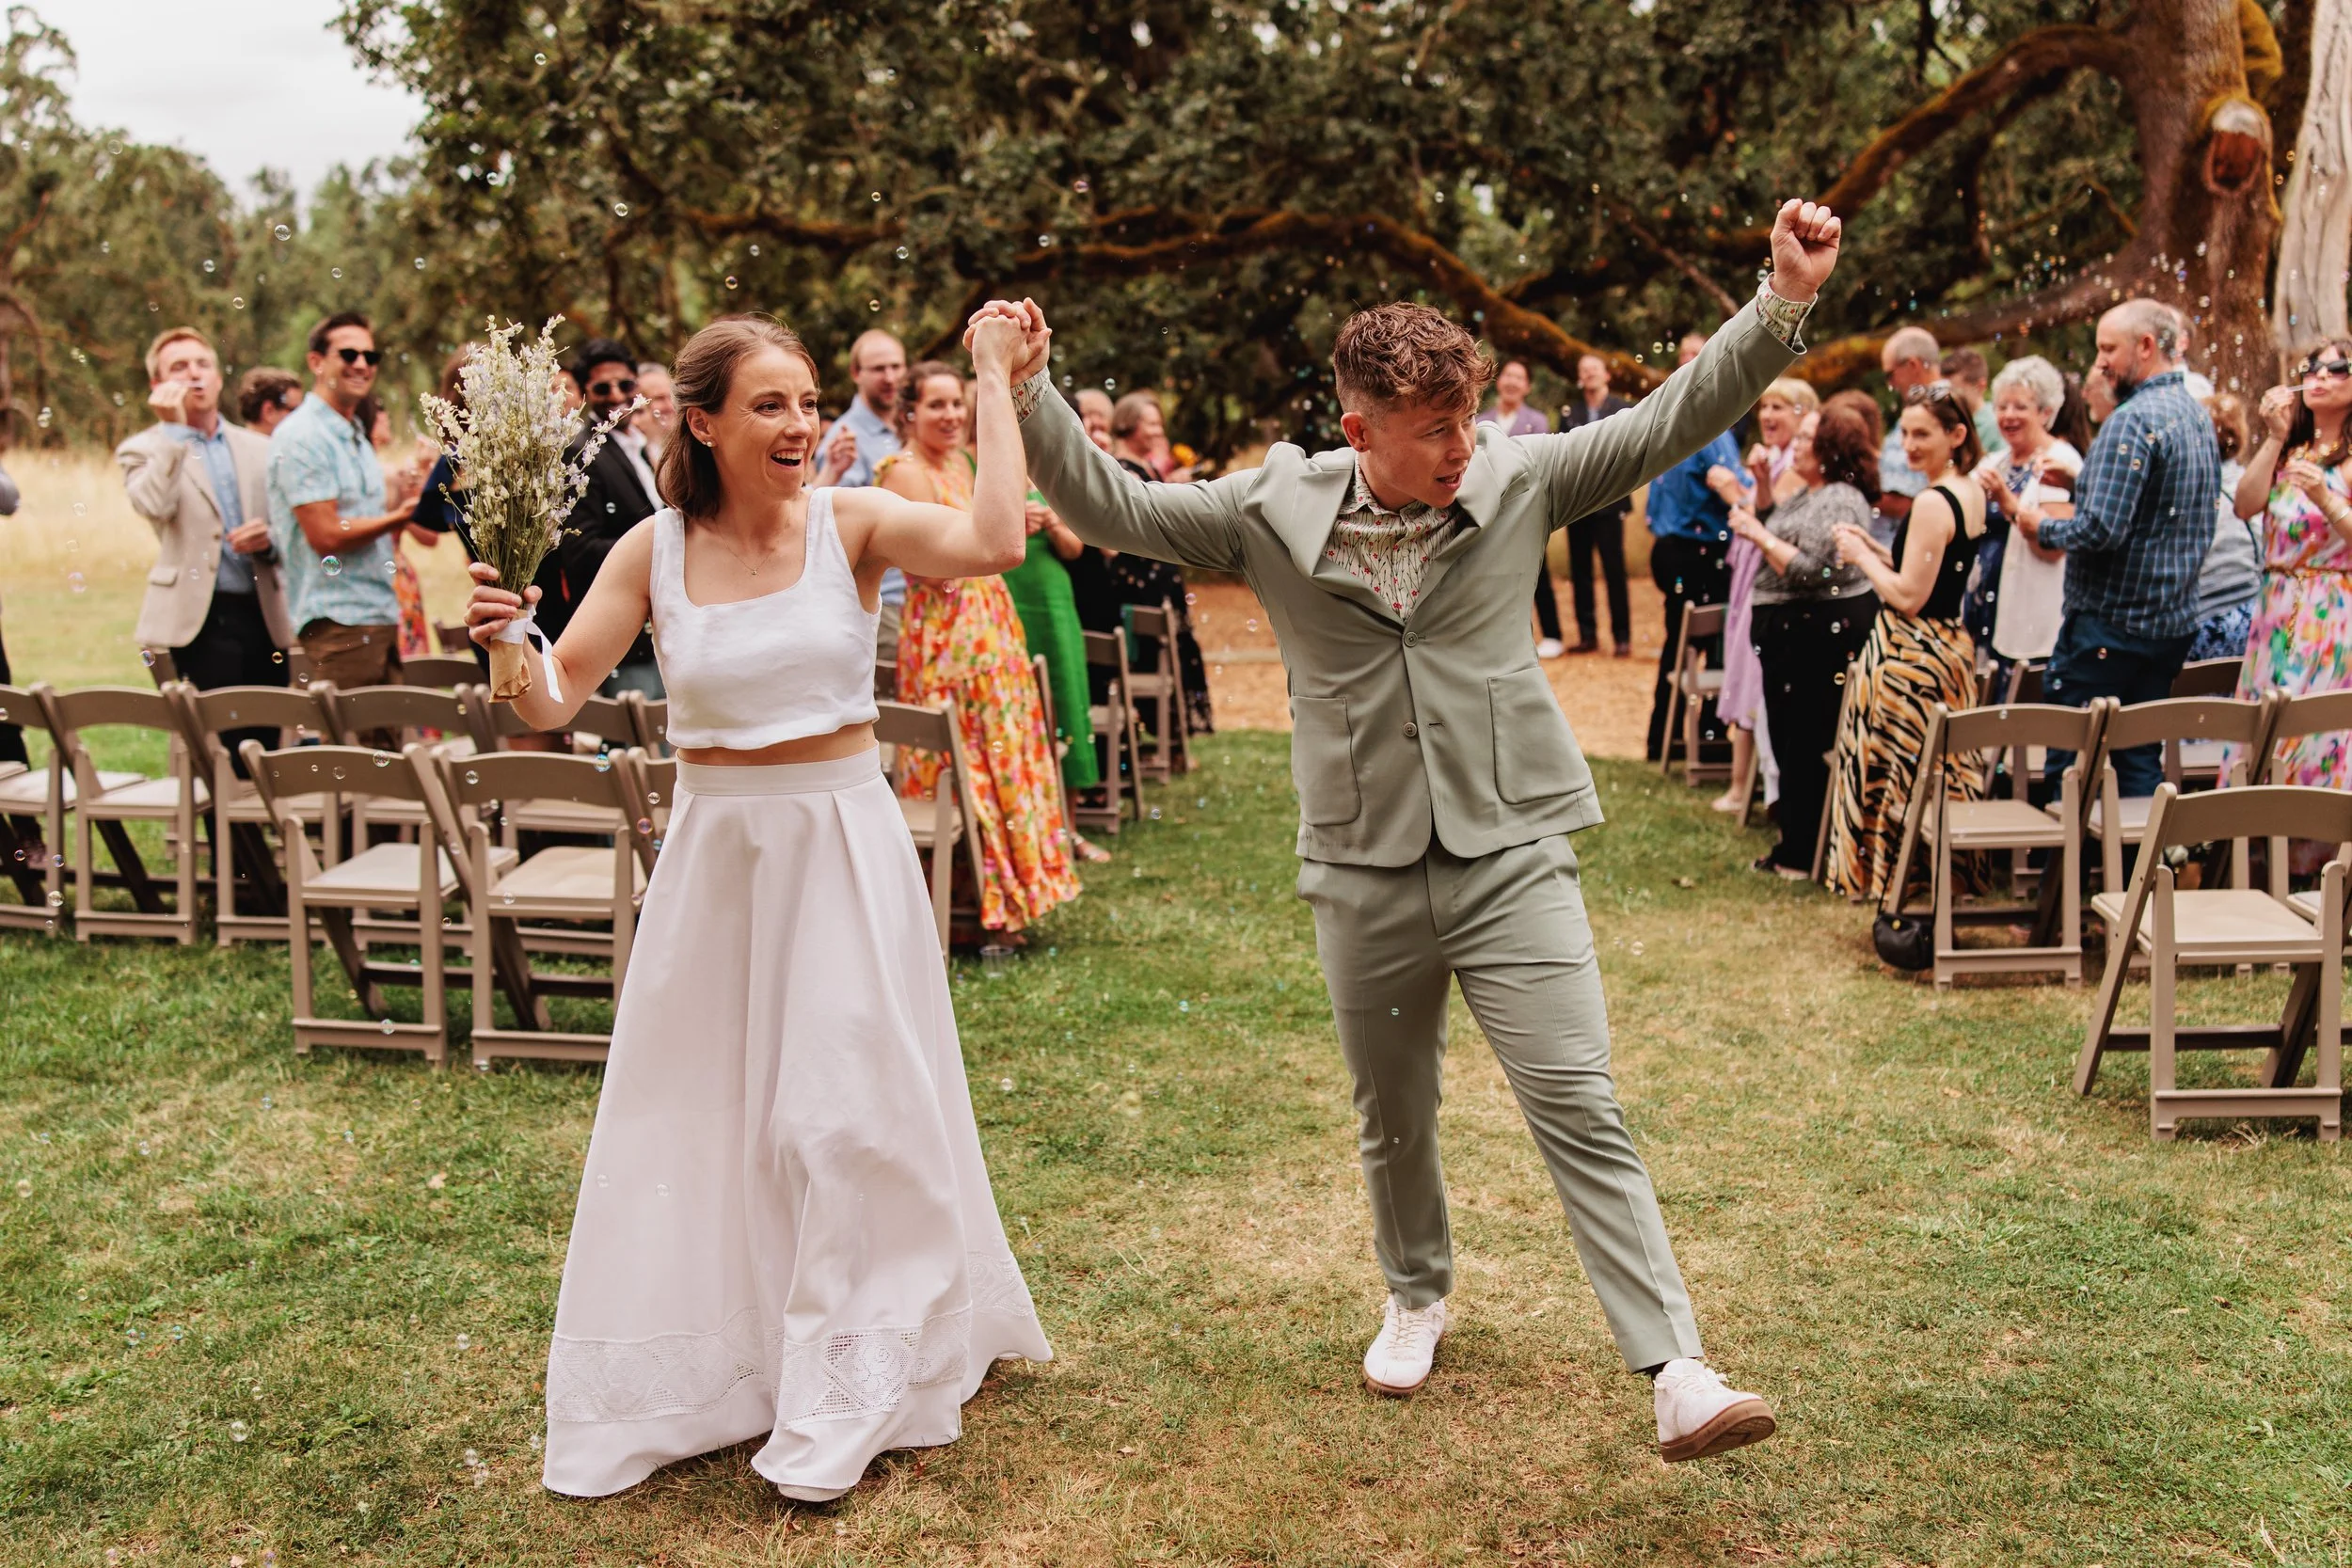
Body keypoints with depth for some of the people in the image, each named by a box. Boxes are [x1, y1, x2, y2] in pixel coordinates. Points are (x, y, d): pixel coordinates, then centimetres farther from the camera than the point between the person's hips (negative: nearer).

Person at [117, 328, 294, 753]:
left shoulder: (259, 448, 17)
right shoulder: (144, 450, 6)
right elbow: (154, 506, -15)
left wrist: (269, 538, -5)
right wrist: (172, 429, -13)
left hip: (265, 614, 4)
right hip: (203, 618, -4)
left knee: (267, 743, 3)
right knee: (221, 751, -9)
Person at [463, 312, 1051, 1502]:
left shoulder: (851, 524, -7)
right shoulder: (654, 551, -3)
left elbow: (995, 541, -25)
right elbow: (551, 705, -5)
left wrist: (993, 376, -19)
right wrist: (508, 639, -26)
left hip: (845, 847, -2)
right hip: (713, 852, 2)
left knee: (839, 1118, 4)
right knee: (699, 1119, 11)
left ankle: (839, 1406, 21)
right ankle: (691, 1383, 30)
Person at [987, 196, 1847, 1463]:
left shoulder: (1515, 481, -3)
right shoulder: (1273, 511, -3)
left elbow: (1670, 421, -5)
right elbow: (1109, 506, -2)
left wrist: (1782, 302, -15)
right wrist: (1028, 393, -15)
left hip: (1510, 854, -1)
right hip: (1364, 874, 2)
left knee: (1581, 1111, -7)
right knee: (1393, 1119, 18)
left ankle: (1678, 1376, -5)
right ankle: (1417, 1295, 44)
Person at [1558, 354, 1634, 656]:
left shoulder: (1624, 409, 2)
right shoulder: (1569, 413, 12)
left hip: (1609, 501, -4)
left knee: (1614, 570, -4)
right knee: (1579, 572, 6)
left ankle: (1622, 637, 0)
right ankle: (1587, 636, 12)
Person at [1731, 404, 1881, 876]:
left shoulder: (1840, 502, -17)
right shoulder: (1807, 493, 14)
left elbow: (1810, 571, -25)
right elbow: (1773, 527, 26)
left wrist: (1758, 534, -17)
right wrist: (1764, 485, 12)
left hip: (1822, 634, -11)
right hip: (1791, 630, 11)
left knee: (1806, 746, -4)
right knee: (1789, 738, 15)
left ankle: (1802, 857, 4)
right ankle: (1794, 847, 24)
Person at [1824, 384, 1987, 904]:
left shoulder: (1932, 502, -19)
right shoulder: (1972, 494, 10)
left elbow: (1908, 597, -21)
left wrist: (1863, 556, -9)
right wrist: (1874, 548, 11)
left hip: (1910, 658, -10)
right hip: (1952, 646, 10)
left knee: (1893, 776, -1)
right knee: (1943, 773, 15)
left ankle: (1894, 886, 6)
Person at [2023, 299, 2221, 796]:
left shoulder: (2133, 420, -18)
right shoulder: (2198, 415, 12)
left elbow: (2101, 530, -25)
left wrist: (2042, 528, -7)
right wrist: (2082, 482, 17)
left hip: (2111, 623, -9)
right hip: (2175, 622, 9)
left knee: (2069, 760, -2)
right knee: (2141, 759, 13)